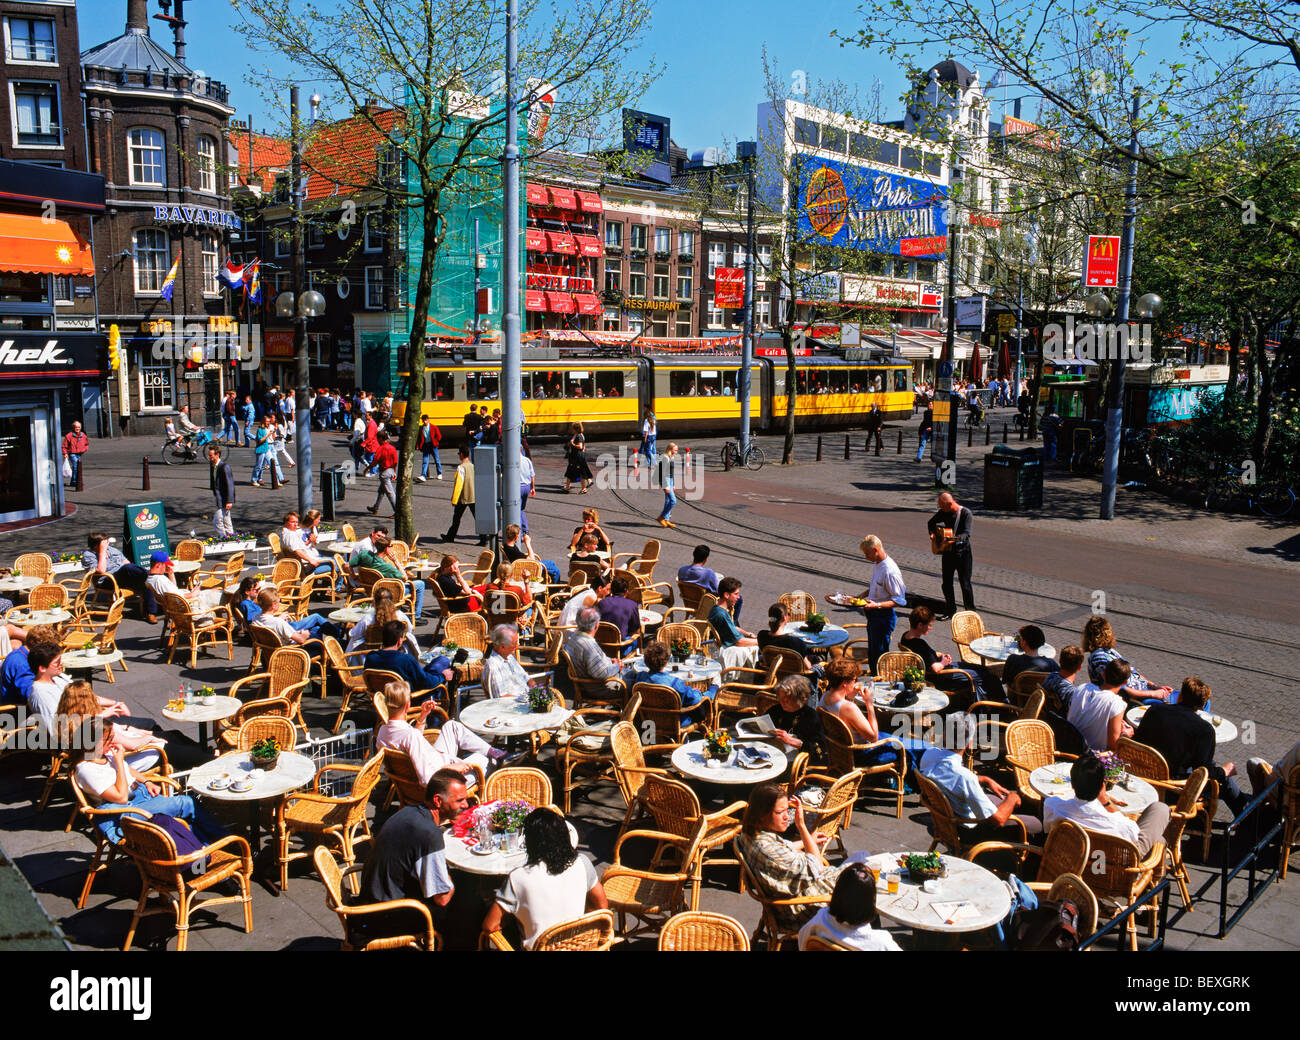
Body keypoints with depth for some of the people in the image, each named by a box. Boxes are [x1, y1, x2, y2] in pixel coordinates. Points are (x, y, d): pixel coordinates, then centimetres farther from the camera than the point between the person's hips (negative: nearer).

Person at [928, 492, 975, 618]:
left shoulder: (965, 513, -15)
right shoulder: (943, 512, 2)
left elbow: (967, 534, -24)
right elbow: (931, 522, 21)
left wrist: (956, 538, -42)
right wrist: (933, 532, 2)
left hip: (963, 552, -6)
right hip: (948, 551, 6)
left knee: (965, 583, -5)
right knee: (946, 582, 9)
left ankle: (970, 612, 6)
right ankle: (950, 611, 21)